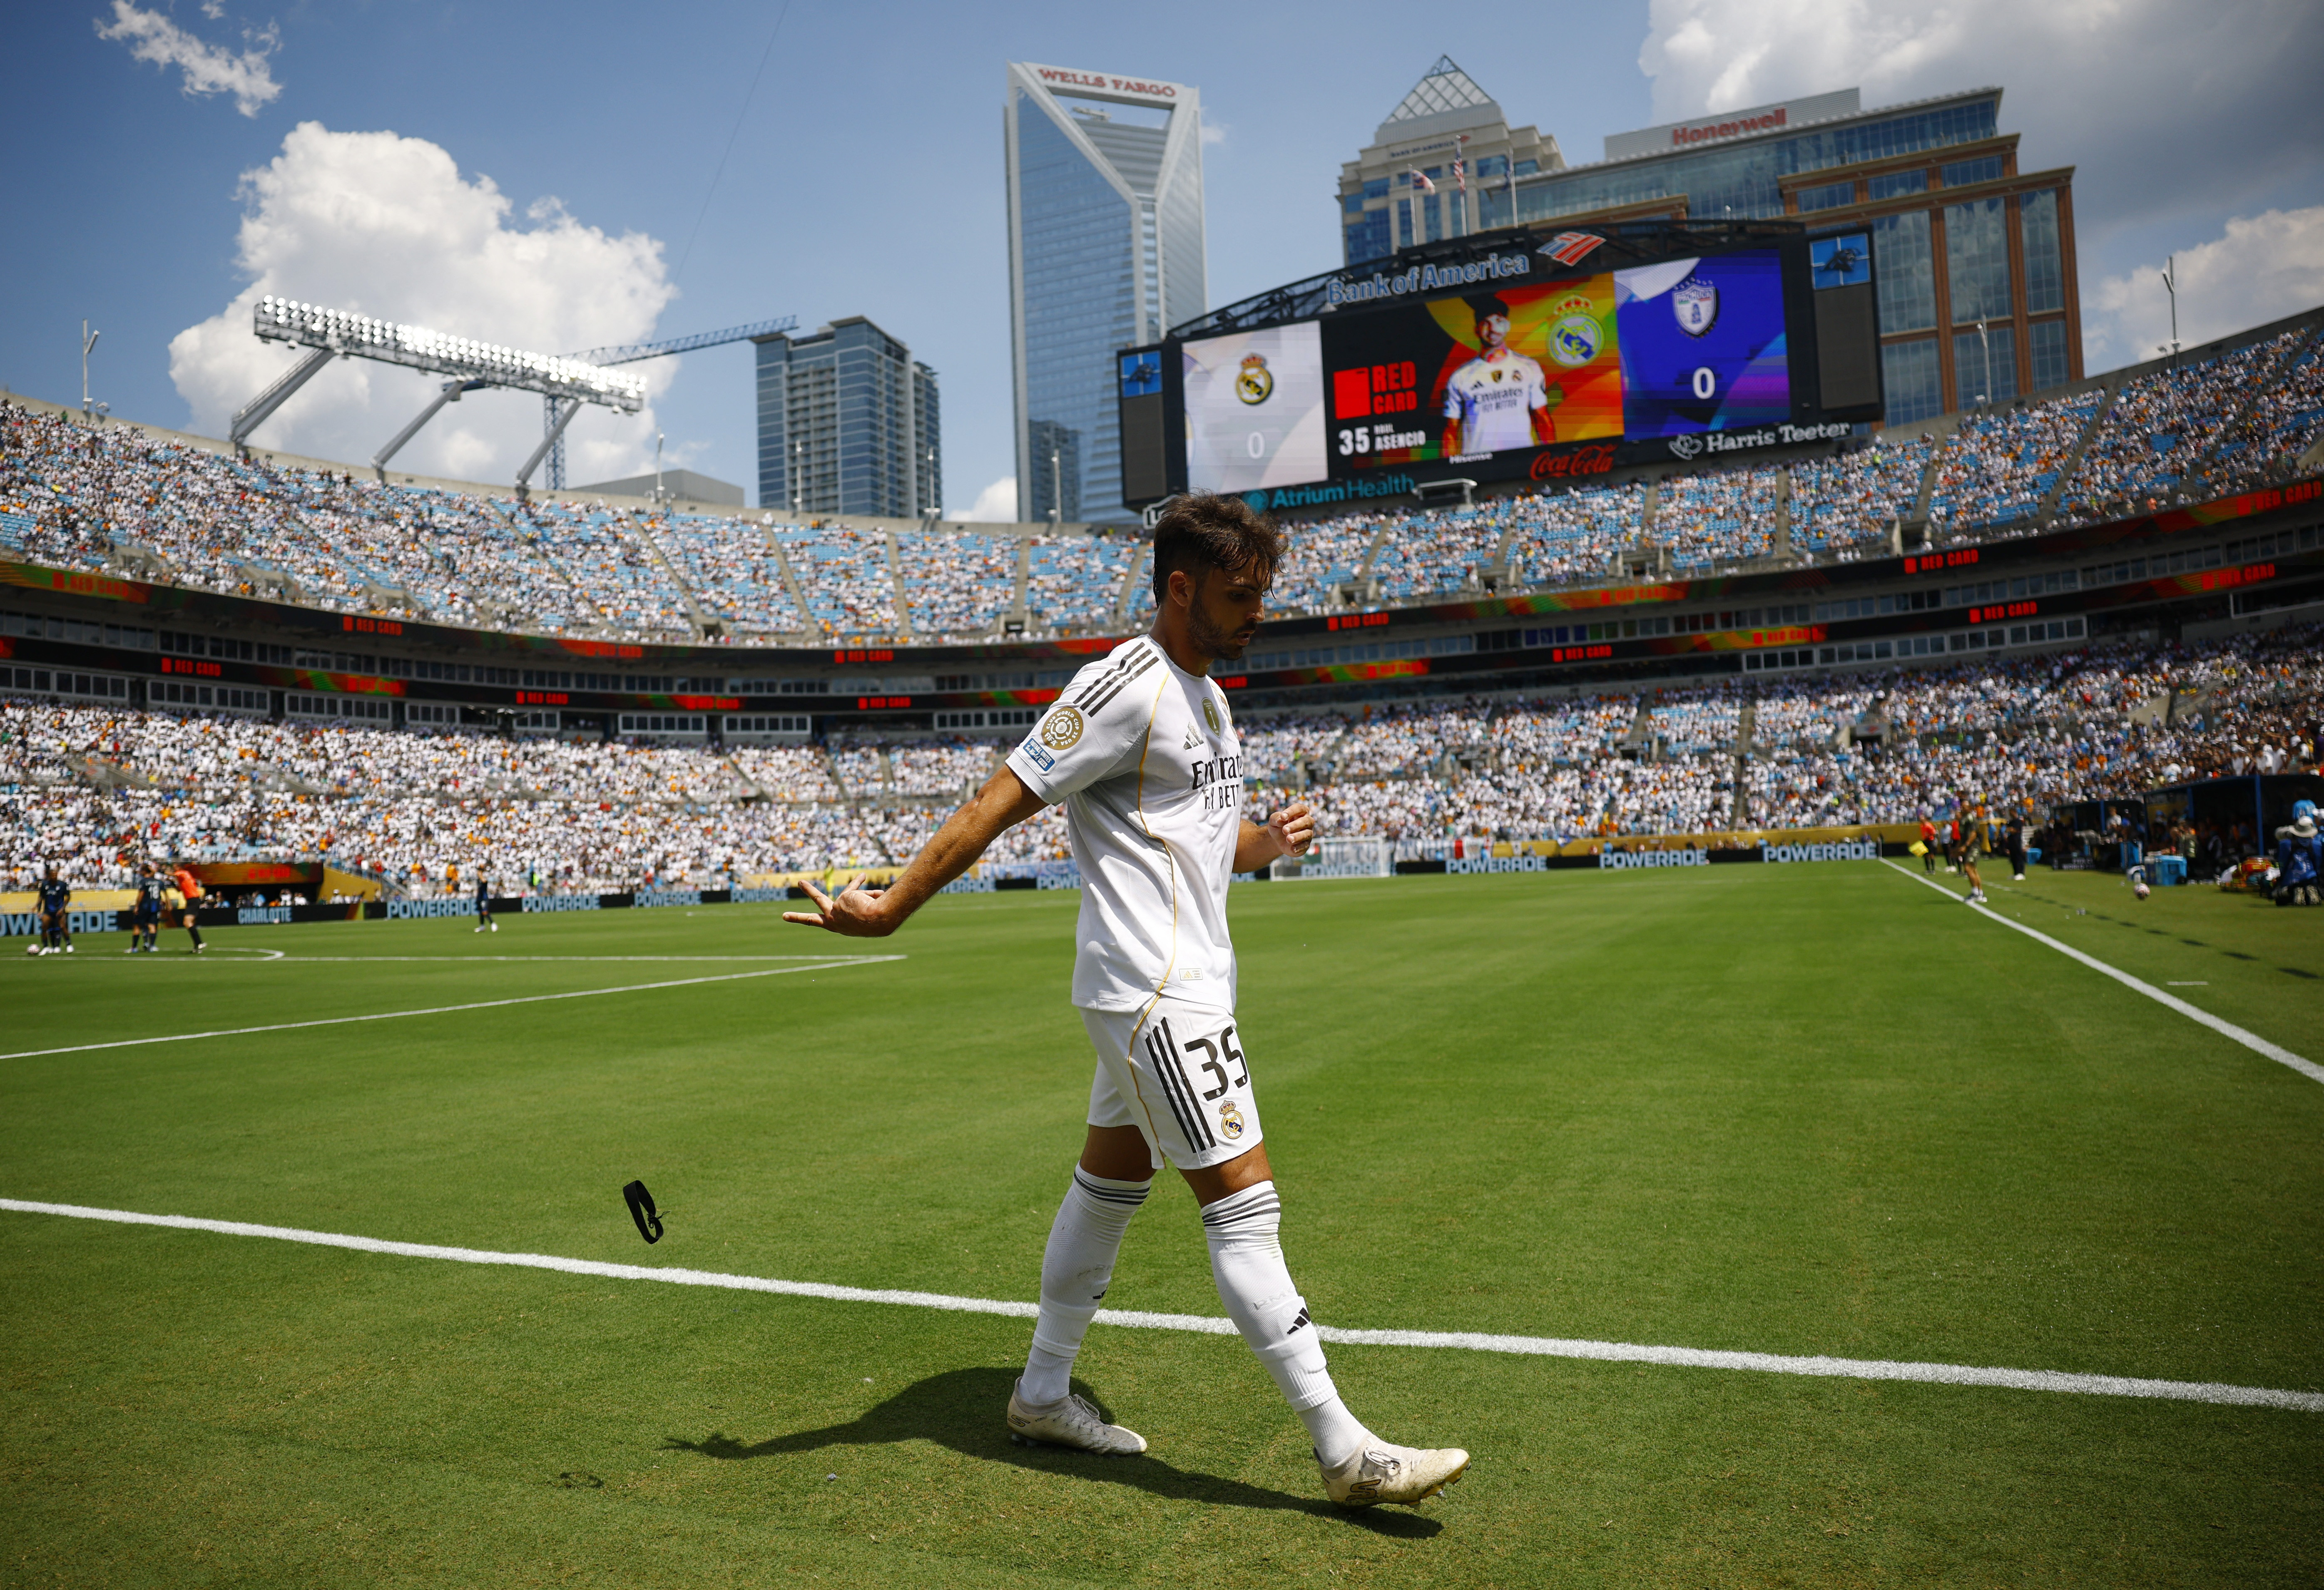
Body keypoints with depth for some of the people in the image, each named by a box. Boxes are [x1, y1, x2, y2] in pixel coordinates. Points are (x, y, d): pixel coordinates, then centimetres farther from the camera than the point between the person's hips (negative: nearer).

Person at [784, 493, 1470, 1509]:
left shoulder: (1203, 694, 15)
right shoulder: (1125, 688, -15)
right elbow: (998, 804, -17)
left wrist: (1265, 843, 2)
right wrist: (892, 908, -19)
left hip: (1179, 986, 10)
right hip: (1156, 993, -10)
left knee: (1109, 1182, 17)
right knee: (1244, 1205, -7)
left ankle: (1043, 1395, 32)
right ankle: (1344, 1451, 2)